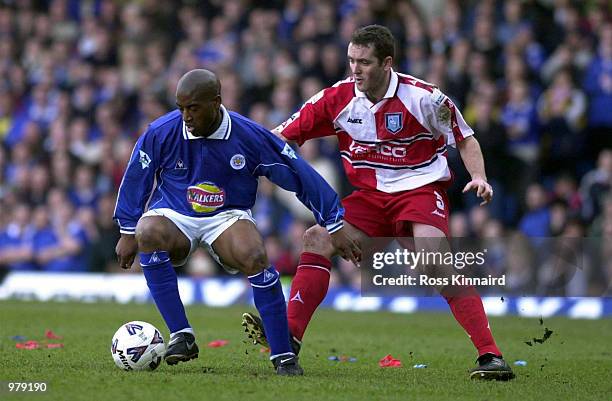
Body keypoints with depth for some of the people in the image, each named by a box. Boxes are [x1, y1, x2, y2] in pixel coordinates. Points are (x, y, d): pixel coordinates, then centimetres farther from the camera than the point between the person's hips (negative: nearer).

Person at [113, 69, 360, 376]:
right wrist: (128, 232, 8)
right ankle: (181, 335, -31)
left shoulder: (250, 137, -15)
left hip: (227, 216, -1)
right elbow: (135, 180, 5)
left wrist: (334, 225, -1)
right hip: (173, 215, 1)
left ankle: (282, 355, -20)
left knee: (254, 257, -33)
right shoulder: (160, 133, -13)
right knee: (147, 233, -35)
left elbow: (299, 175, -5)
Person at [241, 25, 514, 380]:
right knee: (318, 239, -9)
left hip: (421, 188, -6)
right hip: (371, 196, 6)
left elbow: (465, 139, -2)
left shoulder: (423, 97, -14)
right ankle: (289, 334, -4)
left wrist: (479, 177, -19)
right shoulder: (339, 98, -4)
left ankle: (490, 354, -29)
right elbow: (283, 136, 2)